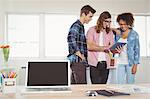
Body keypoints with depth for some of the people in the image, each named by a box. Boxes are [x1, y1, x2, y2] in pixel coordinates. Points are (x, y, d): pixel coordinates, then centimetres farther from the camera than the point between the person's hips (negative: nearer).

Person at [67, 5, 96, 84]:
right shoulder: (76, 26, -11)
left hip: (80, 61, 10)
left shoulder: (81, 26, 21)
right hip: (78, 60, -10)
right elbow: (71, 39, -29)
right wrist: (79, 54, -23)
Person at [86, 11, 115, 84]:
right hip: (95, 63, -3)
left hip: (105, 63, 4)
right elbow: (89, 46, -9)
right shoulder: (92, 30, 2)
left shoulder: (110, 32, 14)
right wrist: (104, 48, -12)